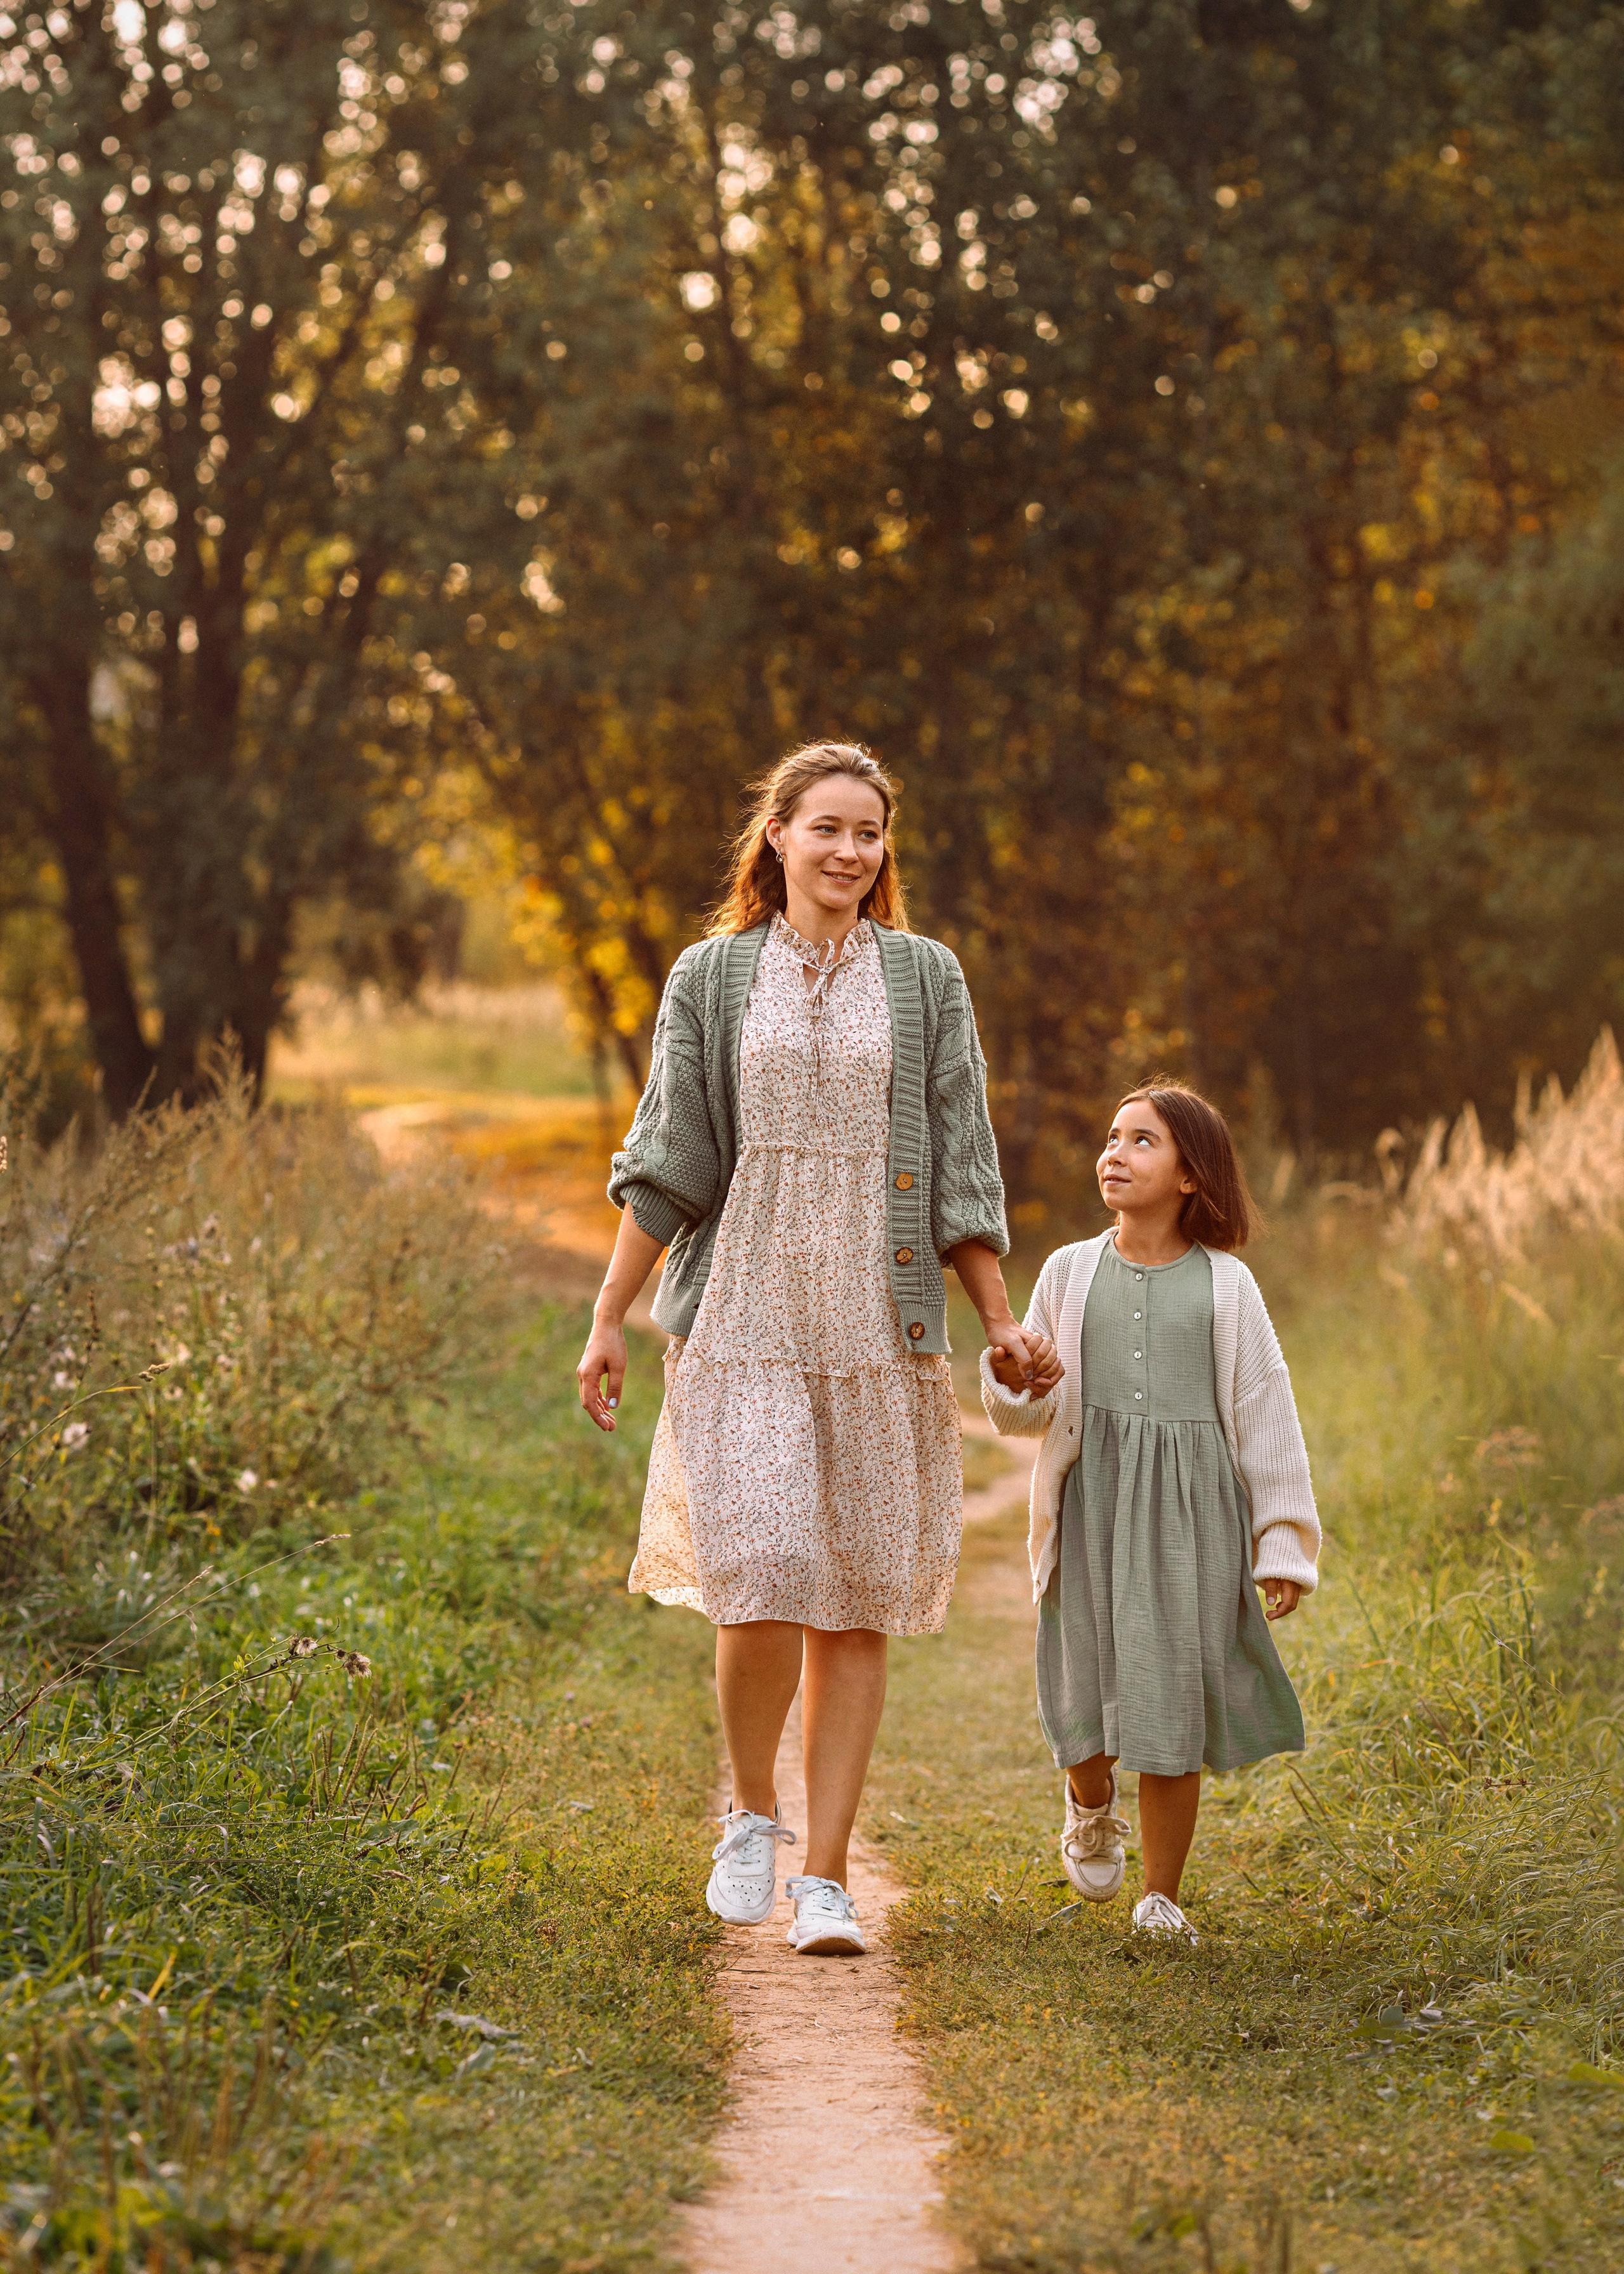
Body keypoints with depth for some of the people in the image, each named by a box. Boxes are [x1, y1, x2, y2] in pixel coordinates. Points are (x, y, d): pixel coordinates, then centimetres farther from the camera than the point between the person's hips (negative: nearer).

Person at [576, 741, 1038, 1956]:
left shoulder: (925, 976, 9)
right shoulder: (713, 976, 8)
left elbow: (962, 1164, 9)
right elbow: (666, 1163, 8)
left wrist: (1000, 1322, 5)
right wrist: (609, 1319, 4)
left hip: (881, 1323, 1)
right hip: (745, 1317, -1)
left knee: (859, 1604, 0)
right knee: (760, 1577, -12)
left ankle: (825, 1876, 7)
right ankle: (753, 1812, 14)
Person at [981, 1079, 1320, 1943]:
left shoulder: (1226, 1287, 3)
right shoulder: (1071, 1273, 7)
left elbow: (1265, 1416, 3)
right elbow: (1032, 1414, 11)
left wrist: (1284, 1547, 1)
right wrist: (1011, 1383, -13)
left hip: (1190, 1513, -1)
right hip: (1092, 1505, 1)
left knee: (1172, 1706, -1)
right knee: (1088, 1697, 1)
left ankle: (1160, 1900, 11)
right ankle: (1091, 1806, 36)